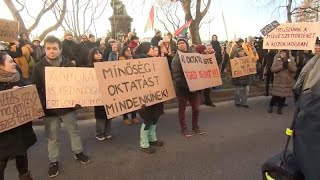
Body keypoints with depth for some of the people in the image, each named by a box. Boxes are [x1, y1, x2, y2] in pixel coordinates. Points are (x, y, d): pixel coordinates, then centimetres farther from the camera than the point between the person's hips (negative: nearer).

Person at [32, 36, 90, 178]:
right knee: (52, 137, 14)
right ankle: (54, 161, 32)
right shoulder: (38, 67, -5)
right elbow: (36, 89, -3)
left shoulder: (69, 65, -4)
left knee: (74, 131, 16)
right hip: (49, 108, 0)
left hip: (68, 106, 1)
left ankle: (78, 152, 38)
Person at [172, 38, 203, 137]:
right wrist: (186, 85, -23)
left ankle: (195, 126, 31)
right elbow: (176, 76, -17)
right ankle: (184, 128, 24)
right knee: (182, 109, 9)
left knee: (196, 108, 10)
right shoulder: (176, 59, -8)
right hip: (182, 88, -4)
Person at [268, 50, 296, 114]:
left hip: (288, 81, 2)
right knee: (276, 95, 0)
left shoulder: (291, 60, 3)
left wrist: (288, 64, -19)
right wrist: (282, 66, -19)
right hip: (278, 81, -2)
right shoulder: (277, 59, -1)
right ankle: (271, 106, 21)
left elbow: (294, 69, -5)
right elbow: (272, 69, -10)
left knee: (283, 95, 6)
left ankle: (279, 108, 21)